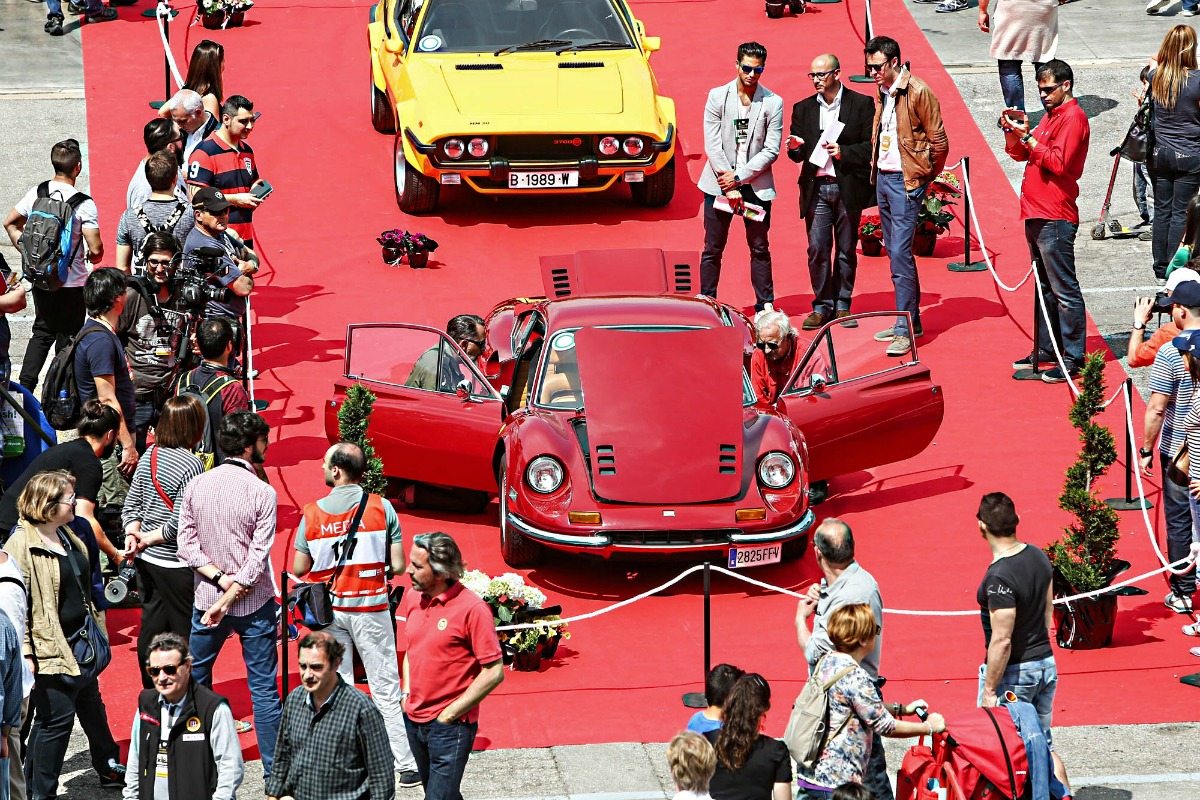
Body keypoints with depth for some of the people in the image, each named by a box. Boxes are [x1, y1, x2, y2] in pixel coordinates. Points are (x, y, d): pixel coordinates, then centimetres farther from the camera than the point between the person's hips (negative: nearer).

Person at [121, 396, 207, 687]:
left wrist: (132, 535, -4)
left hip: (145, 560, 7)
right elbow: (179, 523, -21)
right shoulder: (191, 465, -20)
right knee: (185, 631, 5)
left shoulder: (150, 455, 3)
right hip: (174, 564, -7)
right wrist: (148, 539, -8)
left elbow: (131, 503, 7)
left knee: (151, 623, 16)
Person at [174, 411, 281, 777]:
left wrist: (219, 578, -8)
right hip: (254, 603, -3)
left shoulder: (196, 486, -2)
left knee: (195, 678, 19)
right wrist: (225, 603, -12)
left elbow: (186, 544, -4)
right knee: (263, 688, 3)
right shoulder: (262, 493, -13)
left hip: (206, 596, 3)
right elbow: (257, 561, -16)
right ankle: (274, 771, 6)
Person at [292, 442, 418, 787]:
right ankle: (405, 765, 6)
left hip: (330, 611, 1)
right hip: (371, 608, -1)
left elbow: (299, 569, 1)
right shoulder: (382, 508, -7)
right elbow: (399, 566, -7)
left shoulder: (312, 514, -4)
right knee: (385, 687, 4)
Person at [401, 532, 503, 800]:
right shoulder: (412, 599, 4)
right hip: (414, 720, 7)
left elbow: (494, 672, -15)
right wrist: (406, 693, 8)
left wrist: (451, 712, -14)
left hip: (450, 725, -7)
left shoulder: (472, 609, -16)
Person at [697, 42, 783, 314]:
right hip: (720, 183, 0)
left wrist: (739, 177, -11)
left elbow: (771, 150, -3)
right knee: (712, 249, 4)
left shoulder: (773, 103, -1)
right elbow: (712, 145, -4)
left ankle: (765, 305, 11)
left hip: (756, 185, 0)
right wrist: (729, 187, -10)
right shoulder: (718, 96, -1)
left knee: (760, 248, 6)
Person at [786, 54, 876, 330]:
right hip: (816, 188, 2)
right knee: (817, 249, -3)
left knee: (847, 250, 5)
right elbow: (797, 154, 14)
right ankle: (822, 306, 5)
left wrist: (843, 152, -17)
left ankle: (842, 305, 15)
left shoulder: (861, 104, 1)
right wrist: (795, 148, -9)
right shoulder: (803, 108, 12)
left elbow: (871, 146, -3)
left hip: (848, 188, -2)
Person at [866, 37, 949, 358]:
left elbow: (939, 142, -11)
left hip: (905, 182, -9)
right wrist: (876, 166, 17)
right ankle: (911, 320, 22)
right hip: (883, 177, 9)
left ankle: (906, 330, -12)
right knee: (895, 251, 13)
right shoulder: (881, 92, 11)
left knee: (900, 252, -13)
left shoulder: (918, 92, -15)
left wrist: (924, 177, -1)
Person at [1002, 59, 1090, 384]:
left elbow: (1059, 163, -21)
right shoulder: (1051, 115, 19)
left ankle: (1073, 359, -6)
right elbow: (1020, 154, 18)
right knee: (1045, 286, 16)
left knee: (1064, 290, -7)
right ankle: (1047, 349, 24)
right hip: (1037, 214, 10)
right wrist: (1012, 133, 0)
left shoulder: (1073, 118, -11)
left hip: (1055, 219, -10)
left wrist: (1028, 137, -20)